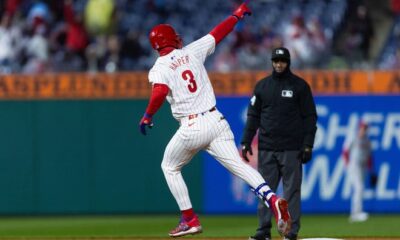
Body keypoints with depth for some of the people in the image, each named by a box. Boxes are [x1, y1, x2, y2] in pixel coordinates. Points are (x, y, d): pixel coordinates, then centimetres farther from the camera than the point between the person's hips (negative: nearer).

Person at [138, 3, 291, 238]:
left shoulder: (159, 68, -1)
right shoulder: (191, 52, 10)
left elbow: (160, 92, -21)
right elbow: (218, 33, 20)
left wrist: (148, 116, -8)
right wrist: (238, 15, 35)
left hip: (191, 128, -3)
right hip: (216, 121, 3)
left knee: (170, 167, 22)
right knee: (238, 165, -8)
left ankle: (190, 219, 19)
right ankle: (272, 199, -33)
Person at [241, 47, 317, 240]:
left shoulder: (300, 86, 2)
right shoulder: (262, 85, 11)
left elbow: (309, 117, 0)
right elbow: (253, 116, 12)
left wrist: (308, 146, -7)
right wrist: (246, 142, 3)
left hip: (291, 149, -3)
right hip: (267, 148, 3)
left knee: (291, 190, -2)